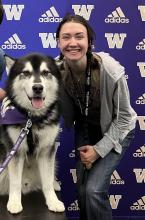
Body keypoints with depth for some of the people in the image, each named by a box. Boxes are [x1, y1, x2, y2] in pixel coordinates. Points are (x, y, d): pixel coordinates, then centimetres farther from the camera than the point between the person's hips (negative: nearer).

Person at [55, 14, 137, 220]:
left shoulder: (111, 71, -32)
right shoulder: (57, 70, -20)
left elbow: (123, 116, -18)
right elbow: (65, 112, -5)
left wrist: (99, 149, -20)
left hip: (115, 130, -3)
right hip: (85, 128, 4)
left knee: (94, 190, -15)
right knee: (82, 189, 2)